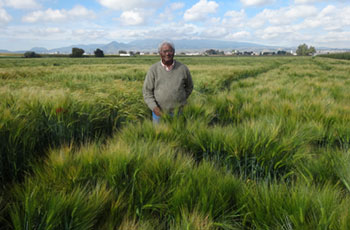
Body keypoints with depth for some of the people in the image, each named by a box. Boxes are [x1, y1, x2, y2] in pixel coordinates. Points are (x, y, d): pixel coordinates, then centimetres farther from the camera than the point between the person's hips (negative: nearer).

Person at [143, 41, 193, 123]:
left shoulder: (183, 68, -6)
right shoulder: (153, 69, -8)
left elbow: (189, 87, 11)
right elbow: (147, 91, -6)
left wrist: (181, 102, 8)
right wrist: (154, 107, -20)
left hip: (177, 113, 0)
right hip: (159, 112, 0)